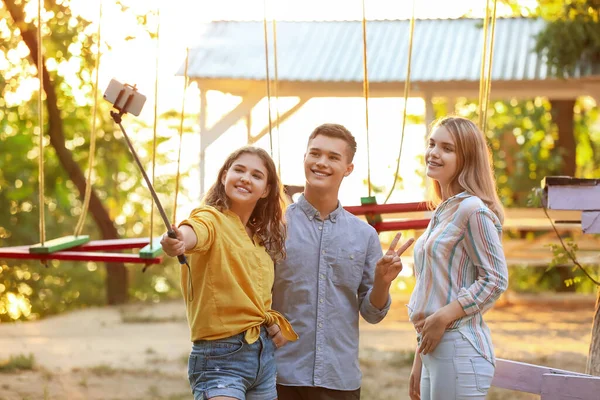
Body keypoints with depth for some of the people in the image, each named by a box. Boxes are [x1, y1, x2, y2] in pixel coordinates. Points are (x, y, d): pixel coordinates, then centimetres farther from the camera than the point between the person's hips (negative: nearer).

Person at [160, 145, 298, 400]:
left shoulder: (262, 238, 14)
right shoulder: (213, 218, -8)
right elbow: (195, 231, -33)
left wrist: (275, 322, 5)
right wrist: (179, 239, -56)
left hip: (265, 355, 8)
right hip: (221, 358, -8)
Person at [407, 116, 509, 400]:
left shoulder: (473, 209, -10)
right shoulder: (442, 213, 16)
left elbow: (495, 279, -15)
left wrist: (442, 318, -18)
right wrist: (419, 363, 20)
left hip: (459, 350, -9)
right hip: (434, 350, 9)